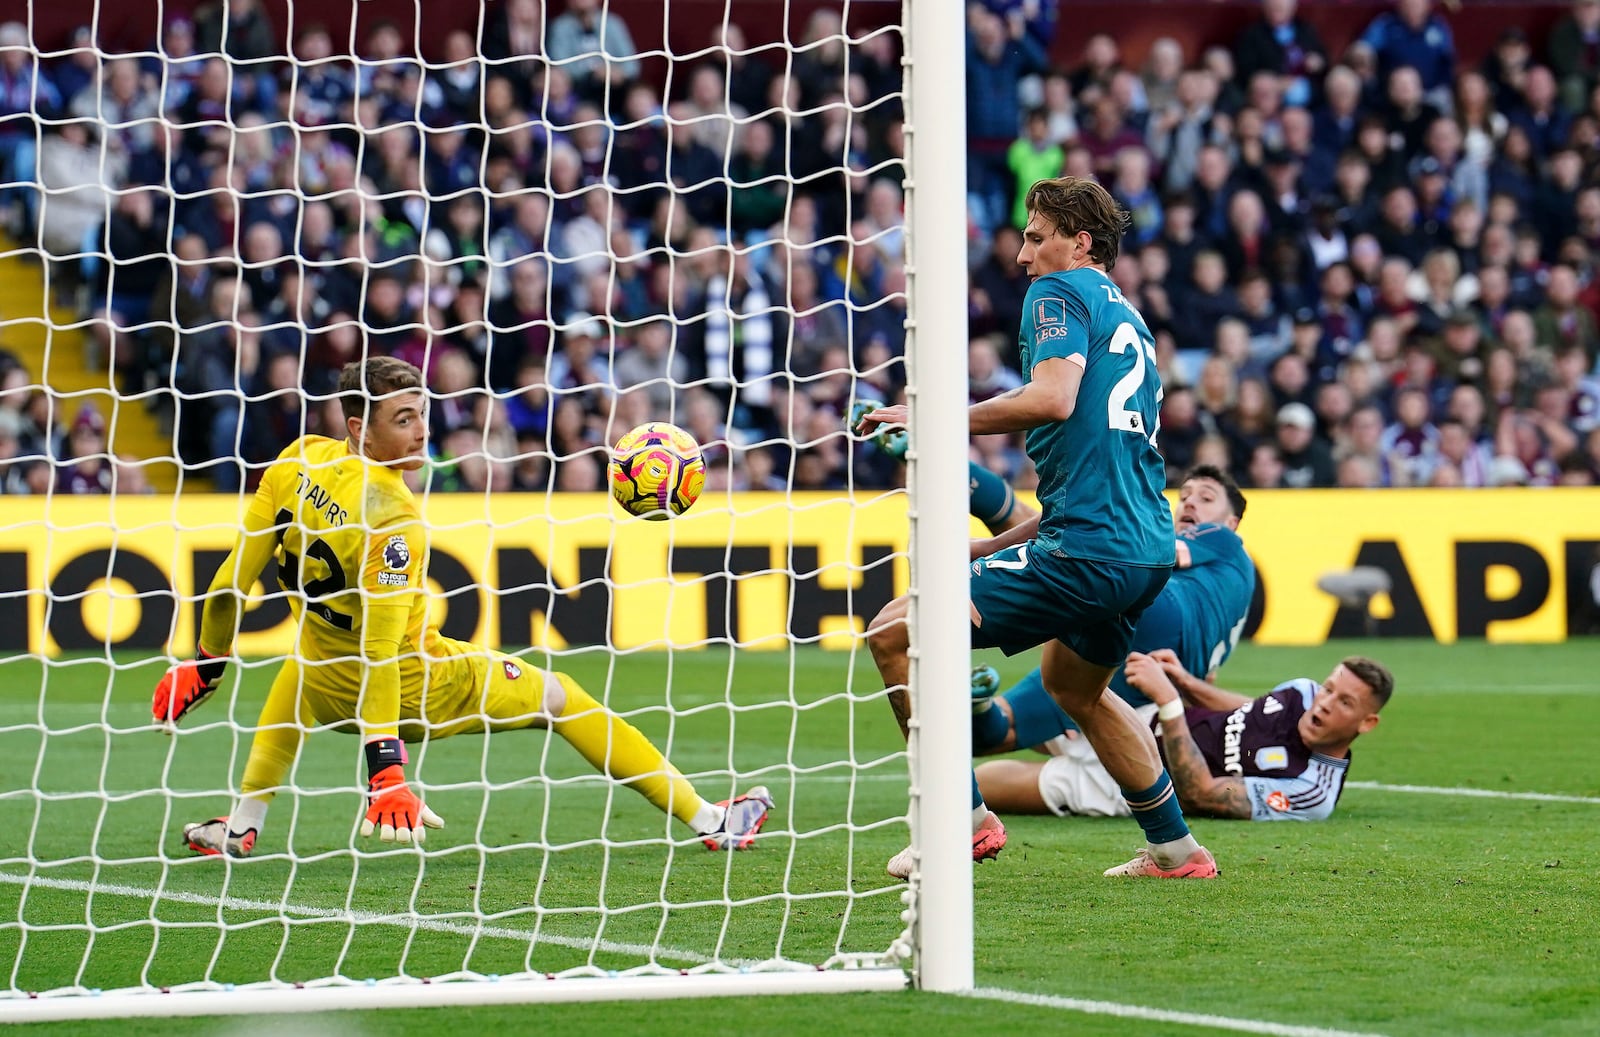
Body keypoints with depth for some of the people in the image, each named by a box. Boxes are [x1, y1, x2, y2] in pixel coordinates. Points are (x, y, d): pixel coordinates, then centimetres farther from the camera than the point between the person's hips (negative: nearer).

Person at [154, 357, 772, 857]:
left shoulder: (297, 460, -9)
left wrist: (204, 668, 13)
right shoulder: (392, 518, -27)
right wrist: (386, 770, -31)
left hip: (328, 692, 6)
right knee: (560, 697, 9)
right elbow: (377, 653, -31)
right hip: (422, 690, -6)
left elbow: (233, 583, -2)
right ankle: (707, 822, 13)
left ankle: (242, 825, 30)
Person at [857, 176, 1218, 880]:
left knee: (894, 633, -9)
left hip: (1088, 546, -10)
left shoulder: (1062, 292, -2)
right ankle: (1174, 849, 40)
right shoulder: (1131, 323, 26)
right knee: (1073, 684, 36)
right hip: (1147, 550, 10)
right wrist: (992, 547, 29)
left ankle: (967, 820, -7)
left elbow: (1054, 397, -21)